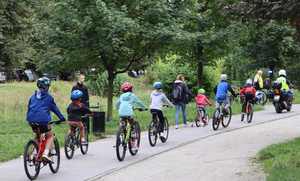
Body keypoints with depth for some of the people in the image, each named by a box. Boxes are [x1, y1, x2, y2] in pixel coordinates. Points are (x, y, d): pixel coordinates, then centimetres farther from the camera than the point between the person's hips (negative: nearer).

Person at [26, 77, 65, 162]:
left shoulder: (33, 96, 18)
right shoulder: (48, 97, 5)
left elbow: (29, 108, 24)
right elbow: (55, 108, 9)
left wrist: (29, 118, 35)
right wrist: (62, 118, 18)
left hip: (32, 120, 5)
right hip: (43, 120, -5)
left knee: (38, 136, 27)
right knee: (50, 136, 12)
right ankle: (45, 153, -9)